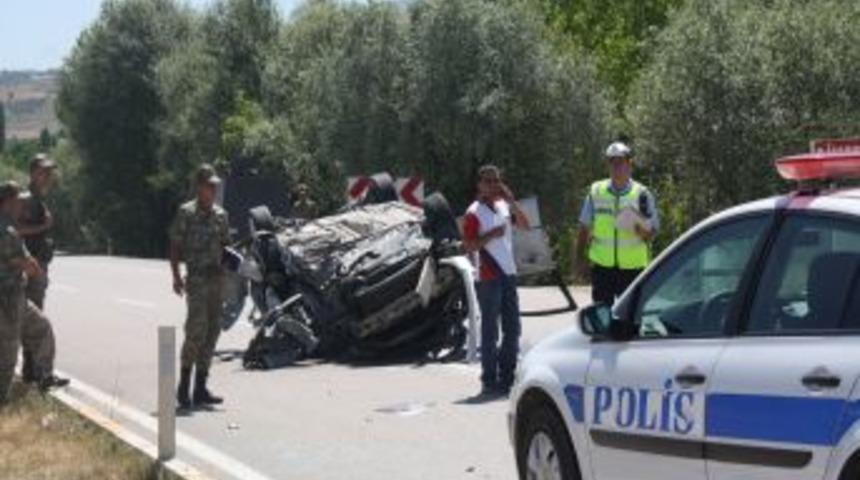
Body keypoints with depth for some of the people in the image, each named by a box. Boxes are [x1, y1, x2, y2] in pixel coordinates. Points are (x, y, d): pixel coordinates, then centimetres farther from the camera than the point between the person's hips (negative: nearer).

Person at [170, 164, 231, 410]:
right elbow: (175, 247, -3)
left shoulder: (220, 215, 13)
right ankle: (183, 386, -4)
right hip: (196, 279, -6)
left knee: (212, 332, 5)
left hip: (217, 278, 6)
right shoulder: (186, 213, -3)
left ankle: (200, 389, 11)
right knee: (196, 330, -13)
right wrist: (176, 276, -12)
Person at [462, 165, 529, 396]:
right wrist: (491, 234, -24)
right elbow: (468, 245, -13)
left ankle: (507, 377, 21)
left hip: (508, 274, 7)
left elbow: (524, 225, 6)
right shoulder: (474, 213, -8)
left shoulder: (504, 207, 12)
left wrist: (512, 201, -3)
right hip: (488, 277, -7)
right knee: (490, 331, -3)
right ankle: (489, 381, 2)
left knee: (512, 328, 11)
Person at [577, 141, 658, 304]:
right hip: (602, 265, 1)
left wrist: (638, 228, -22)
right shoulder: (595, 192, 4)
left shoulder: (642, 194, -2)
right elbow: (584, 228, 10)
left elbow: (651, 234, -2)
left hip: (632, 266, -1)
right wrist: (580, 256, 7)